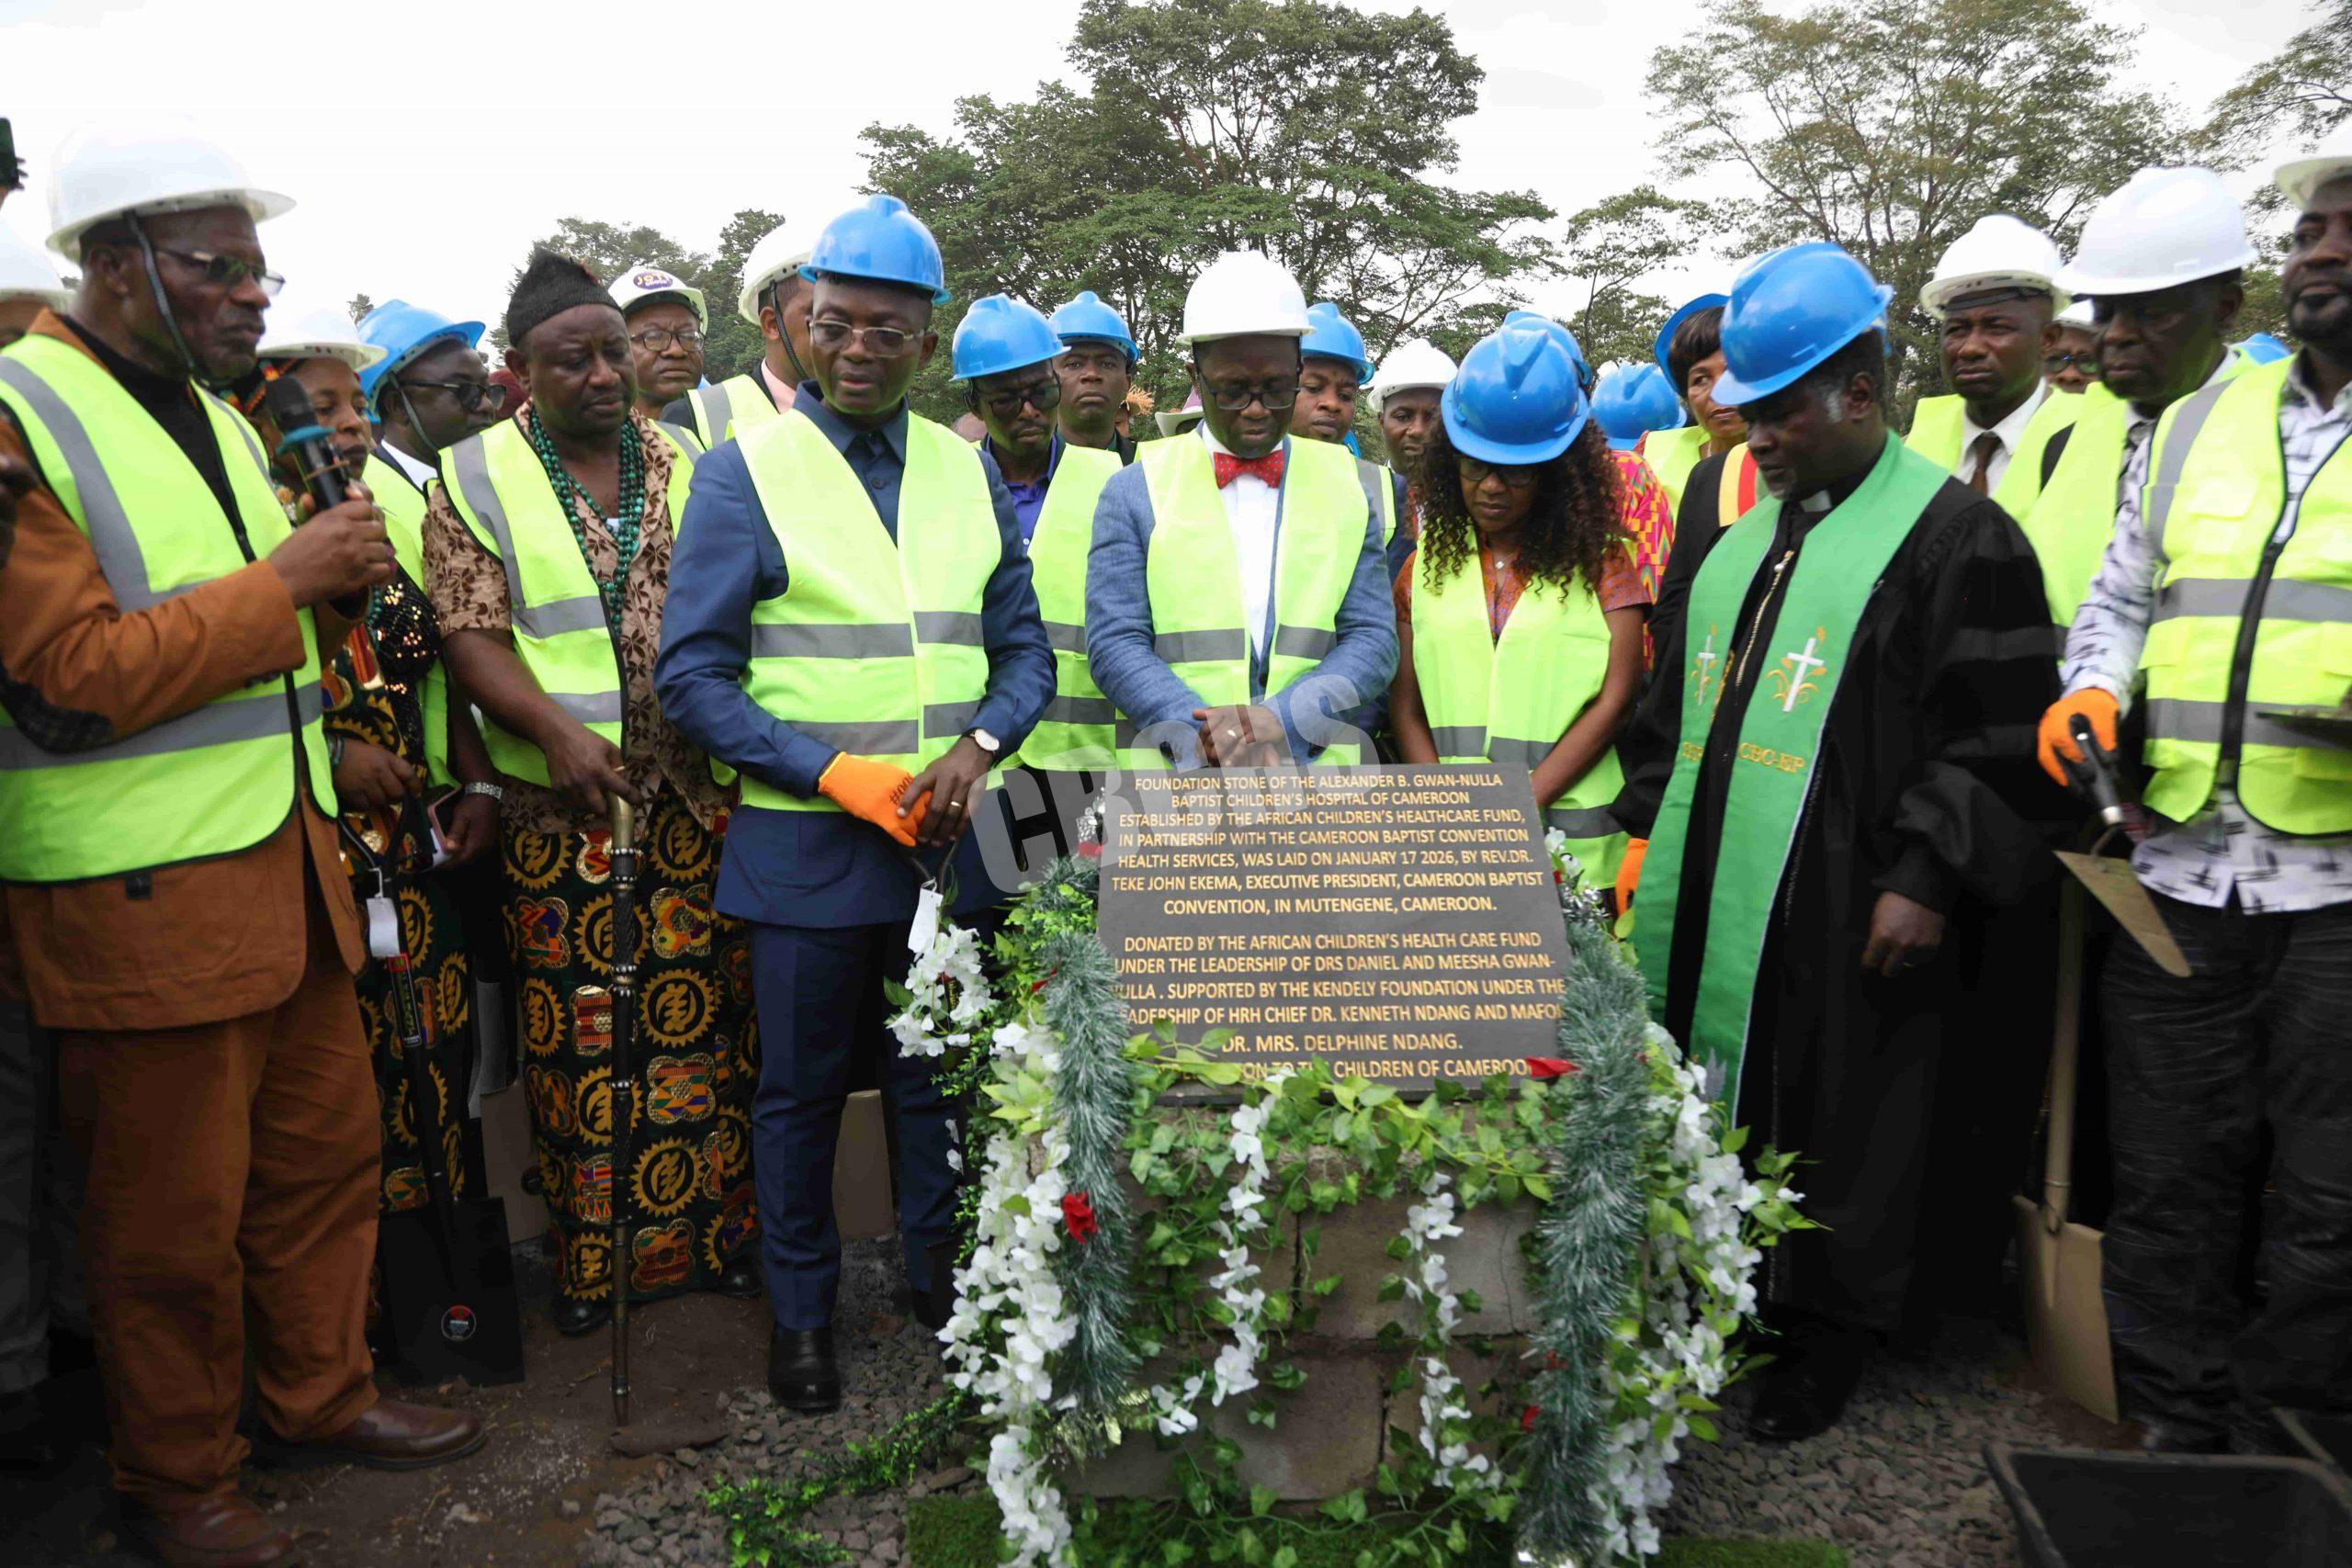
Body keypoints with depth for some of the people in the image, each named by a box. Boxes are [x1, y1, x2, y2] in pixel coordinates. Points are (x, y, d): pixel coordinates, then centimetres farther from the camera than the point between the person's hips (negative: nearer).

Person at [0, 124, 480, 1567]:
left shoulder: (213, 413, 15)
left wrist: (339, 584, 3)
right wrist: (282, 580, -19)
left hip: (288, 866, 8)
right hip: (139, 900, -8)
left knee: (327, 1152, 17)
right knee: (174, 1216, 6)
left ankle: (324, 1393, 36)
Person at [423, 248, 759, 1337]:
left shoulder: (684, 468, 9)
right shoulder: (474, 479, 3)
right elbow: (470, 634, -4)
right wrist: (553, 727, -21)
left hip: (696, 793, 2)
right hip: (559, 805, -2)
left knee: (707, 1013, 7)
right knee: (574, 1032, 5)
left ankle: (718, 1231, 22)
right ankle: (587, 1252, 20)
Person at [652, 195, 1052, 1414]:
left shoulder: (969, 469, 8)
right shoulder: (747, 470, -5)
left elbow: (1023, 645, 10)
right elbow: (693, 674, -9)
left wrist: (980, 743, -11)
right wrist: (837, 773, -18)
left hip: (947, 840, 4)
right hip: (805, 844, -3)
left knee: (939, 1076, 17)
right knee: (801, 1090, 11)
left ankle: (942, 1280, 37)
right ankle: (800, 1313, 30)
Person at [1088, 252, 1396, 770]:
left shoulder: (1347, 489, 11)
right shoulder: (1136, 492, 5)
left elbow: (1372, 640, 5)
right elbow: (1114, 644, -1)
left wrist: (1281, 719, -12)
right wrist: (1213, 742, -16)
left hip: (1319, 778, 2)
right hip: (1174, 789, -1)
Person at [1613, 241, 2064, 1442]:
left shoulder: (1955, 535, -6)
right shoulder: (1740, 534, 16)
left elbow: (2000, 736, -11)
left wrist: (1928, 879, -16)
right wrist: (1649, 830, 16)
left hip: (1845, 919, -7)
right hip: (1705, 904, 7)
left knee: (1835, 1132, 5)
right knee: (1707, 1111, 13)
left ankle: (1823, 1340, 24)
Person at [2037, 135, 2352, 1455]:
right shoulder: (2194, 426, 15)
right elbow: (2120, 599, 20)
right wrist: (2094, 687, -1)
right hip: (2180, 876, 4)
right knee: (2169, 1183, 11)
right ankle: (2173, 1435, 26)